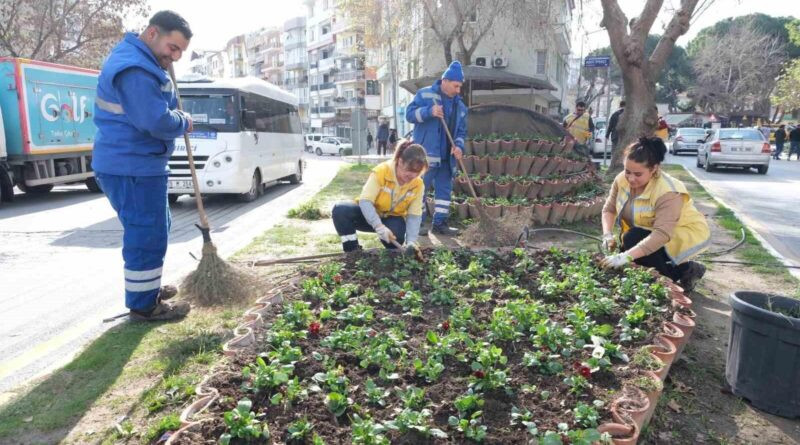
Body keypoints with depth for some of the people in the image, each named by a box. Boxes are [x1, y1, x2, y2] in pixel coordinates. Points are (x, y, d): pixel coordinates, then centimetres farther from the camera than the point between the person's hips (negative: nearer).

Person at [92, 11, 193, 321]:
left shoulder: (144, 62, 15)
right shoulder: (134, 69, -21)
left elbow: (157, 108, 25)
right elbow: (158, 122, -27)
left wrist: (176, 115, 4)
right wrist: (184, 122, -8)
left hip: (137, 164, 11)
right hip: (132, 167, -11)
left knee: (154, 229, 21)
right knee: (147, 235, -4)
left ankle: (148, 288, 35)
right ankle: (143, 305, 8)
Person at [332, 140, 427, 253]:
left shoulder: (418, 185, -15)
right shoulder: (381, 171, -25)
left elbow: (414, 215, -13)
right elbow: (365, 201, -29)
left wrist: (411, 241, -30)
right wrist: (379, 226, -42)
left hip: (393, 218, 1)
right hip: (370, 215, -1)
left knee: (396, 237, -36)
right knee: (340, 210, -30)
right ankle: (353, 252, -19)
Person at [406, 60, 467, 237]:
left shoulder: (459, 105, 13)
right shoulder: (425, 94, -2)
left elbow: (461, 130, 15)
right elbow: (410, 114, -8)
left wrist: (458, 145, -4)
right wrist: (429, 111, -24)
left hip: (447, 156, 6)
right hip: (425, 154, -6)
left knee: (445, 188, 9)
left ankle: (439, 222, 17)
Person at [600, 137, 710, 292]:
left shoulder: (668, 192, -33)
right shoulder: (622, 179, -14)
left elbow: (662, 234, -42)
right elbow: (609, 209, -6)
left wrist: (627, 256, -51)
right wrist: (608, 235, -26)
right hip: (650, 232, 7)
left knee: (633, 241, -26)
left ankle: (686, 270, -8)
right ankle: (673, 265, 10)